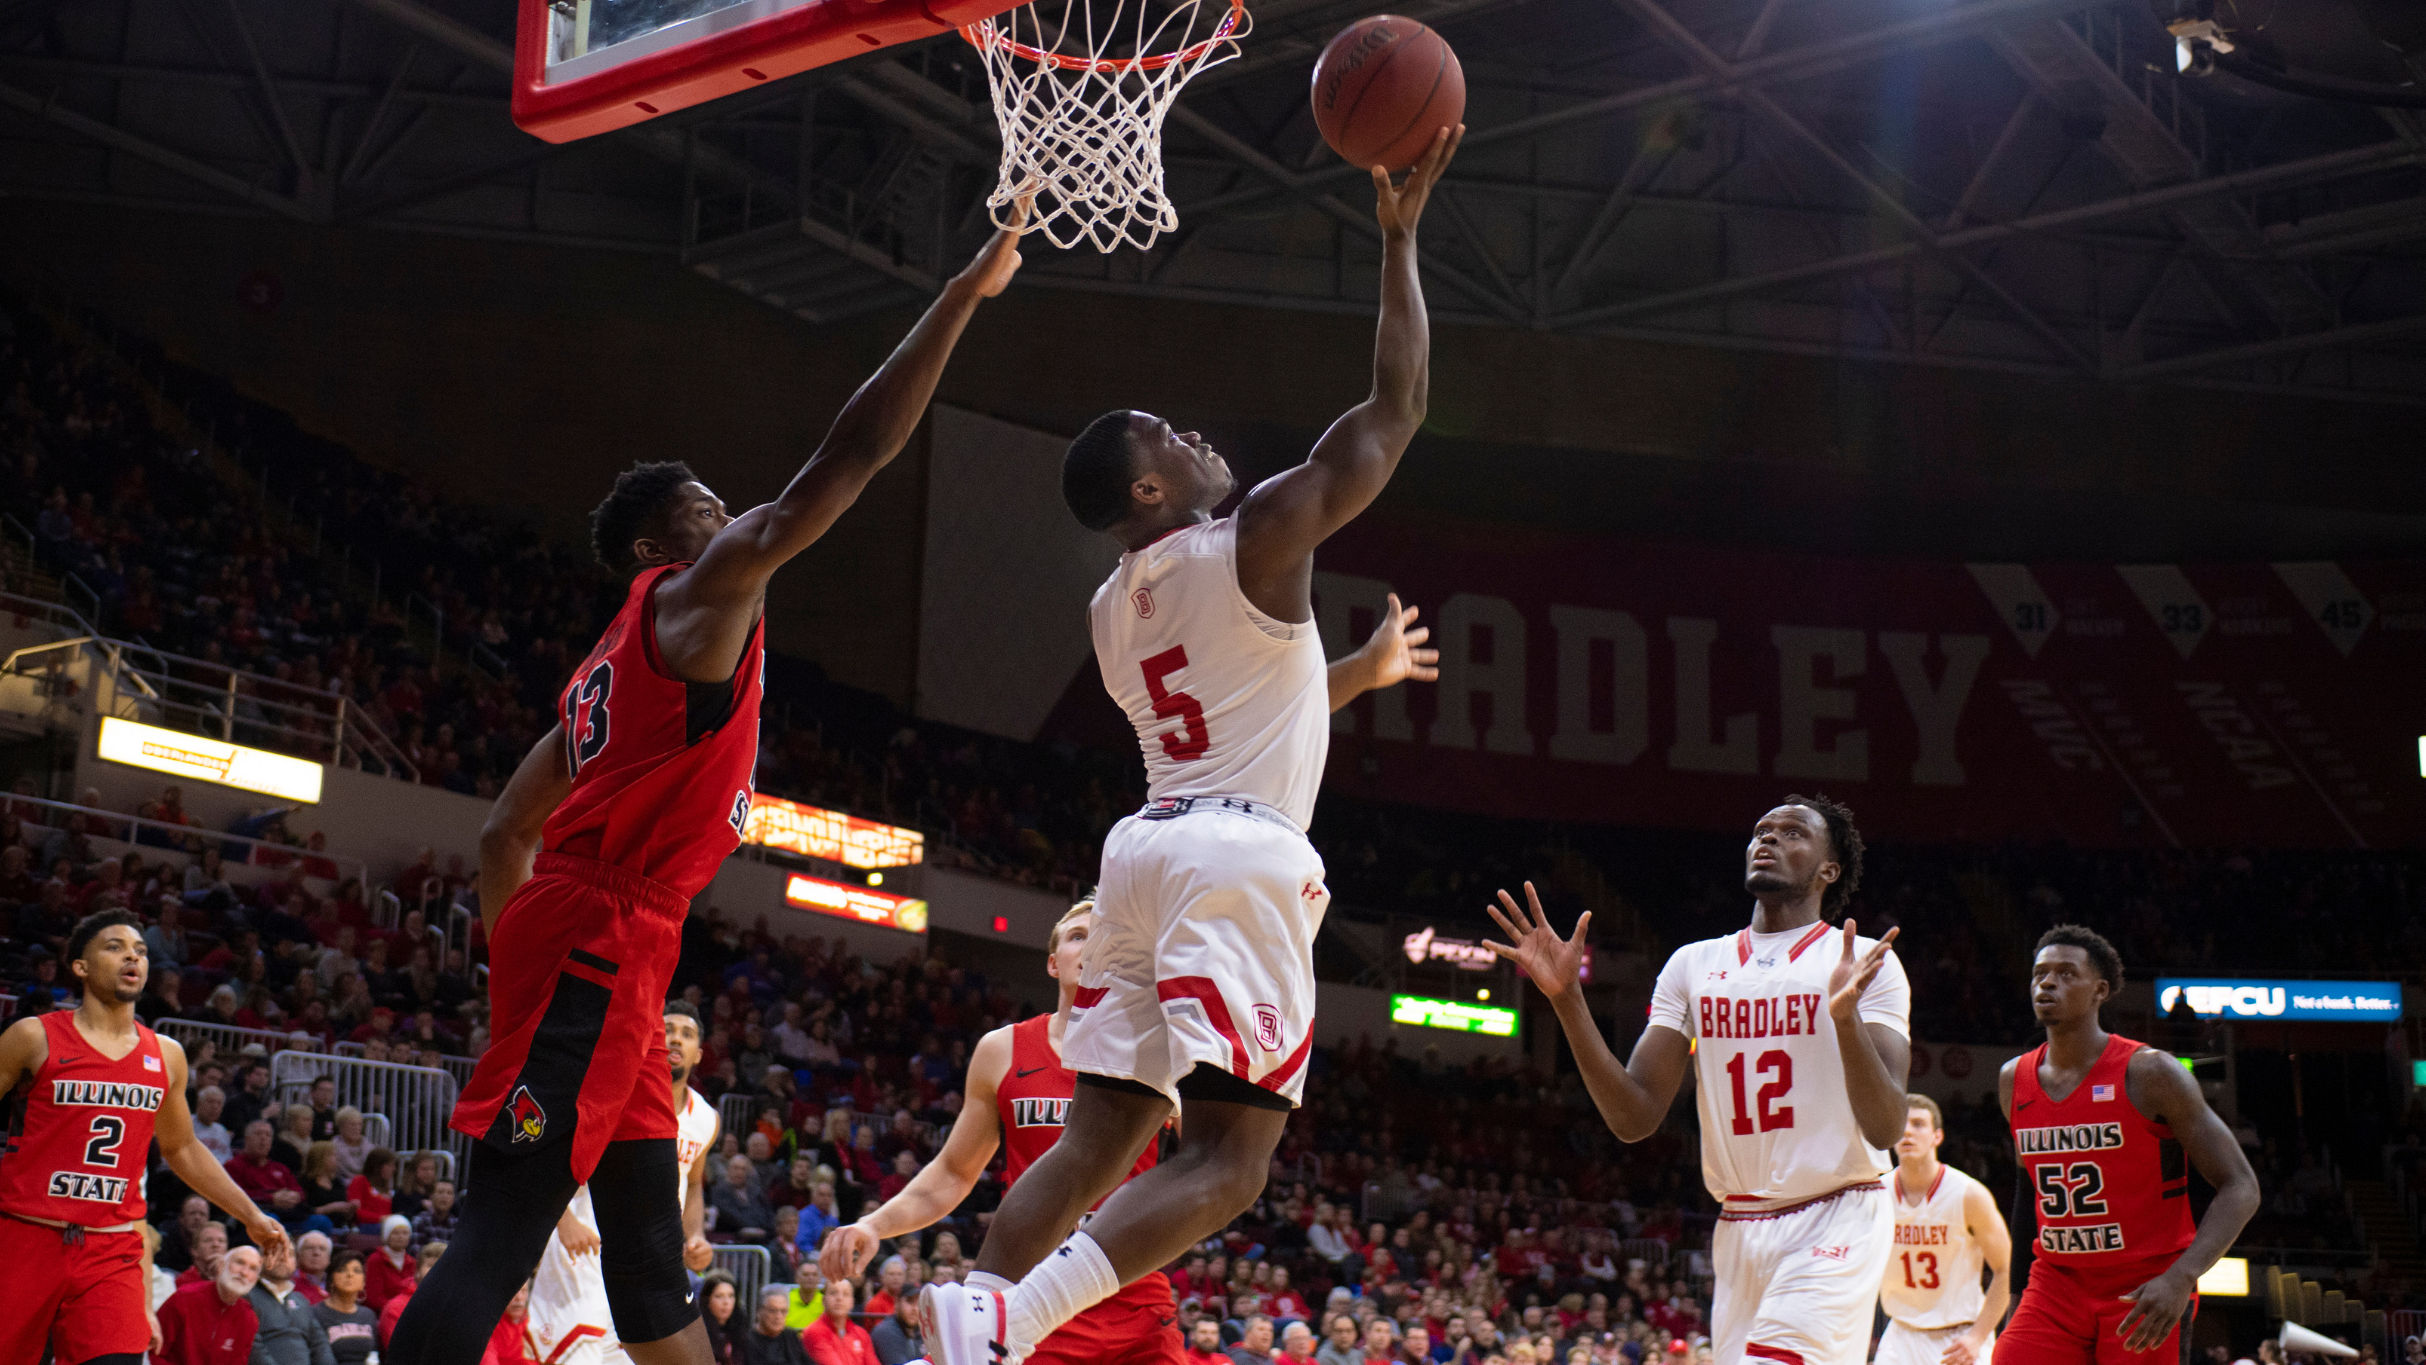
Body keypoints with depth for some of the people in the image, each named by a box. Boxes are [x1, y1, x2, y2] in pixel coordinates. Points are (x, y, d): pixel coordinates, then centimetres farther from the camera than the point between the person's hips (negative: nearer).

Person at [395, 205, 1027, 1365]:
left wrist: (520, 968, 29)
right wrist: (963, 297, -6)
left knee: (651, 1263, 12)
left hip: (601, 956, 10)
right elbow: (852, 455, -8)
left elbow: (506, 835, 25)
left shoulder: (609, 666, 26)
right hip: (598, 946, -10)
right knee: (502, 1235, -16)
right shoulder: (698, 594, -1)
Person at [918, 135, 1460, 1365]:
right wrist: (1401, 235, 7)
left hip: (1148, 848, 8)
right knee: (1226, 1159, -11)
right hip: (1242, 856, -8)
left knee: (1098, 1138, 8)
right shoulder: (1259, 537, -3)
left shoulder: (1110, 610, 18)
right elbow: (1396, 407, 2)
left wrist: (1365, 667, 43)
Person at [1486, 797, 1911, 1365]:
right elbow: (1634, 1118, 2)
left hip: (1836, 1220, -5)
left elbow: (1885, 1128, -13)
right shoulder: (1695, 964, 10)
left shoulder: (1864, 963, -2)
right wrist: (1566, 997, -9)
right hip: (1738, 1230, 5)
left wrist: (1846, 1015, -31)